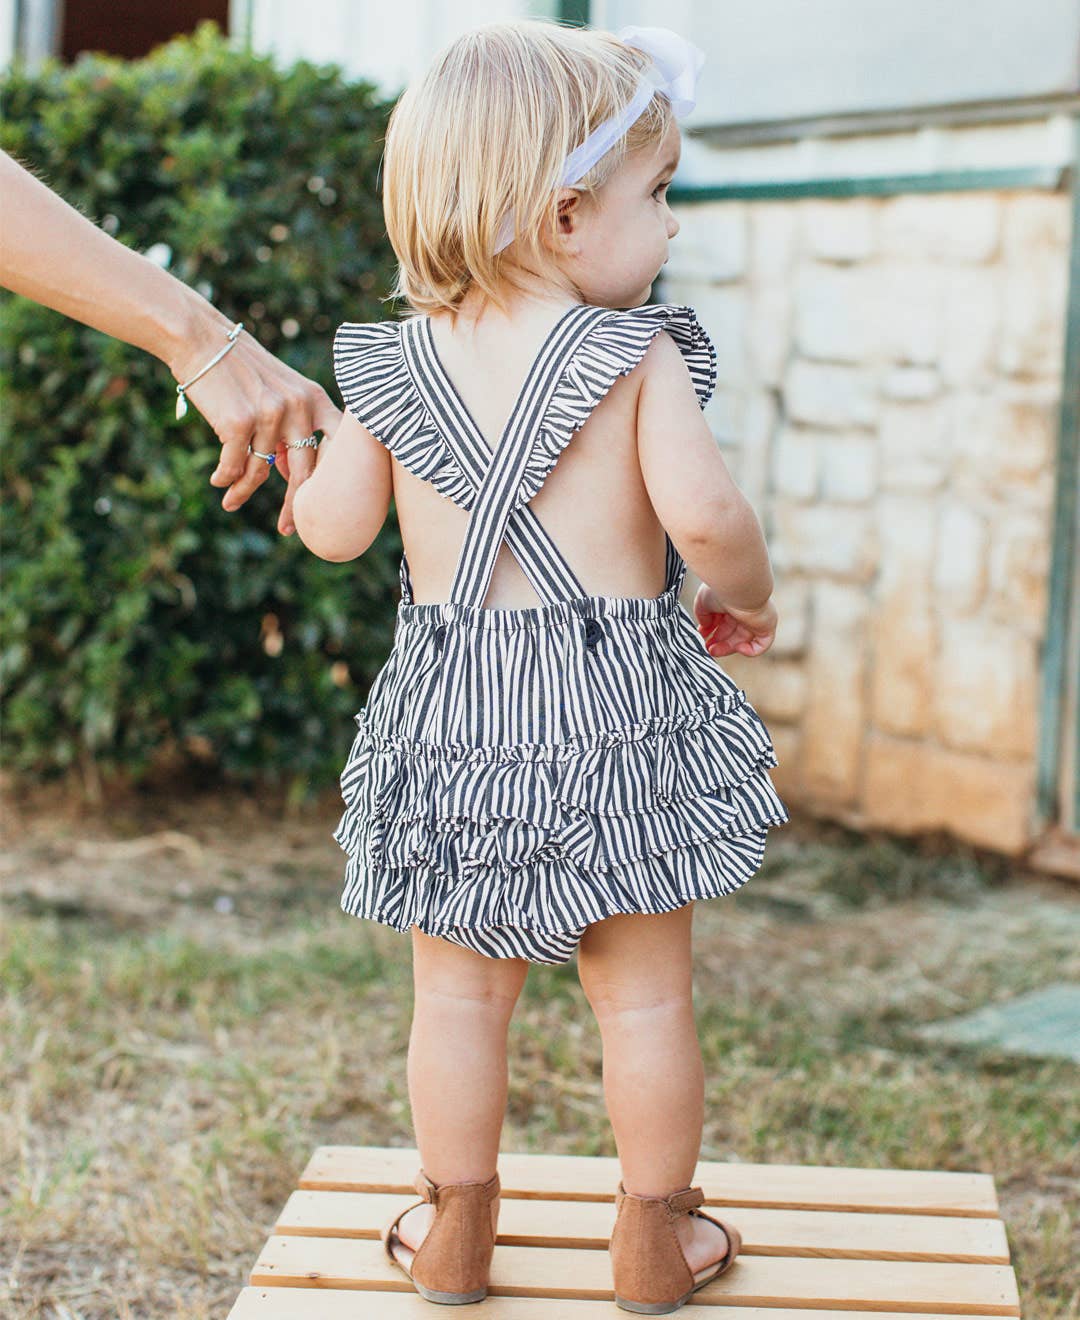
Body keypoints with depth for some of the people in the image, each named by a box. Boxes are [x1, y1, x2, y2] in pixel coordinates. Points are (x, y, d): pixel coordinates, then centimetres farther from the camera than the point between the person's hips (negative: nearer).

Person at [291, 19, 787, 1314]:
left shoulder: (394, 364, 1)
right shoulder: (640, 355, -10)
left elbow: (333, 529, 2)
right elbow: (702, 511, -21)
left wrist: (314, 455, 23)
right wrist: (745, 598, -1)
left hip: (451, 713, 3)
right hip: (617, 708, -3)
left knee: (459, 989, 15)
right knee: (646, 994, 11)